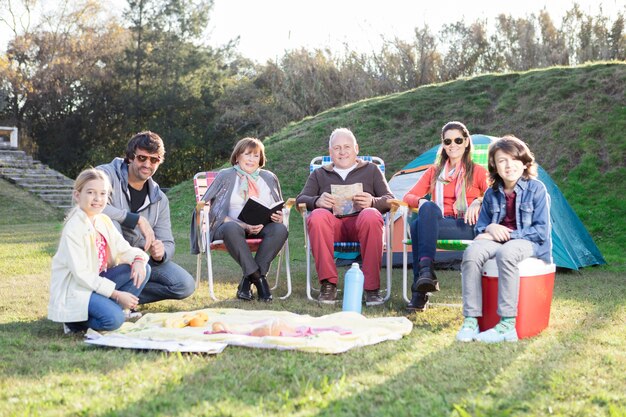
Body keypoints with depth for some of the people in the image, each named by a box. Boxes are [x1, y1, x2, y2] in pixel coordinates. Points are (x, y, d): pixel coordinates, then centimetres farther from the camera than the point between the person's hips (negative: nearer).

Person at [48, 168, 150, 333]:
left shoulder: (104, 221, 6)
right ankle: (75, 320, -2)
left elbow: (124, 249, 7)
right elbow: (80, 273, -21)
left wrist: (138, 259, -18)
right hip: (74, 290, -8)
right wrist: (116, 294, -21)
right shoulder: (74, 229, -18)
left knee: (143, 270, -4)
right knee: (114, 319, -30)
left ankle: (105, 310, -4)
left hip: (96, 281, 8)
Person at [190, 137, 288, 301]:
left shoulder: (269, 178, 21)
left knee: (280, 229, -31)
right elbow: (217, 211, -1)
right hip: (233, 225, -3)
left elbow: (280, 209, 23)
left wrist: (279, 217, -5)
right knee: (232, 229, -40)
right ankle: (258, 277, -34)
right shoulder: (225, 176, 10)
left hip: (261, 227, 3)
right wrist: (244, 225, -18)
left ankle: (248, 279, -28)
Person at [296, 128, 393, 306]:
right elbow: (301, 199, 14)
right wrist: (317, 201, -11)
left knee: (371, 216, -38)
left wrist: (373, 202, -12)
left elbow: (389, 199, 14)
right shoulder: (319, 174, 27)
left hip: (360, 221, -1)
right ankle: (328, 284, -30)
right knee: (317, 216, -35)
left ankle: (372, 287, -31)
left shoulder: (371, 170, 24)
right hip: (332, 222, 1)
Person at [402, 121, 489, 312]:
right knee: (428, 209, -36)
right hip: (437, 223, 3)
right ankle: (425, 272, -46)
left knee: (418, 224, -34)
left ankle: (420, 289, -42)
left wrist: (478, 202, -20)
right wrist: (421, 201, -9)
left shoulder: (477, 171, 13)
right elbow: (408, 196, 14)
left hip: (467, 227, -3)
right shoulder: (434, 172, 22)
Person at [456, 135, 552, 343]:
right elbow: (480, 226, 15)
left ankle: (507, 325, -36)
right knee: (472, 252, -30)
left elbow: (541, 230, -9)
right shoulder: (492, 193, 8)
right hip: (497, 239, 4)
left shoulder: (536, 189, -5)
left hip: (528, 242, -4)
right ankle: (470, 321, -27)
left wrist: (508, 234, -15)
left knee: (506, 253, -40)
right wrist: (490, 228, -10)